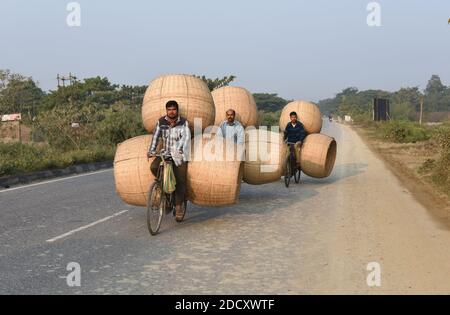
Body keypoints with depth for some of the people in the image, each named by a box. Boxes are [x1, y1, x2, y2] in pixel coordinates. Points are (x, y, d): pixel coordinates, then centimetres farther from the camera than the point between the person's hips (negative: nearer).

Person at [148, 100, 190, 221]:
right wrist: (152, 150, -11)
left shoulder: (183, 122, -4)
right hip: (165, 153, 2)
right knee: (154, 167, -25)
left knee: (180, 180, -7)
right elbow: (156, 136, 2)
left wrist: (179, 149, -32)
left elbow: (186, 136, -16)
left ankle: (179, 207, 4)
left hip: (179, 155, -2)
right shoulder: (161, 122, 4)